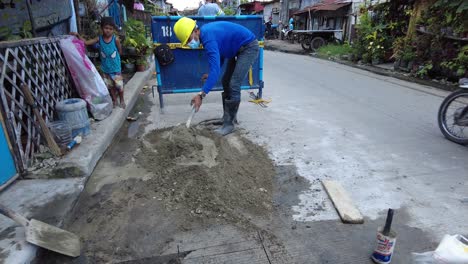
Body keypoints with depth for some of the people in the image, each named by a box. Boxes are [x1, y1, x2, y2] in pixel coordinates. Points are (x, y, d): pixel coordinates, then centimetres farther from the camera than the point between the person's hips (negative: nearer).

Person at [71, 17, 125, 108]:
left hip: (116, 67, -3)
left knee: (119, 85, 4)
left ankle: (122, 100, 23)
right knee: (110, 86, 12)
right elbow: (86, 42, -4)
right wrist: (77, 35, -15)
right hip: (105, 68, 3)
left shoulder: (115, 39, -12)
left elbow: (120, 51, 0)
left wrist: (114, 57, 1)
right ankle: (114, 101, 26)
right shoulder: (99, 39, -5)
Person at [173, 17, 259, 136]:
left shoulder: (208, 37, -29)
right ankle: (229, 117, 20)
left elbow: (215, 68, -38)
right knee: (226, 82, 10)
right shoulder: (206, 32, 0)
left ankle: (229, 124, -8)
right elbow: (220, 54, 13)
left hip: (249, 47, -10)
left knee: (233, 85, -17)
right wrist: (212, 75, 3)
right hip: (238, 49, 10)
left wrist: (201, 95, -41)